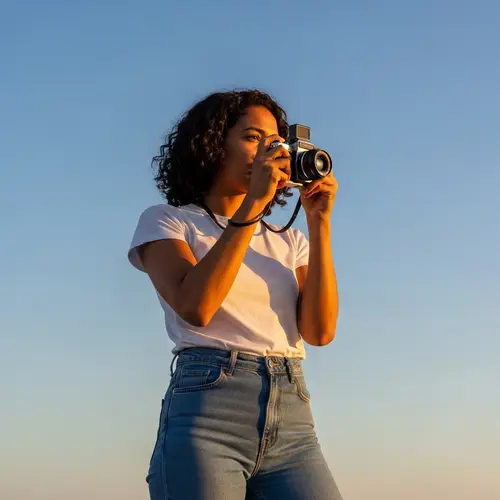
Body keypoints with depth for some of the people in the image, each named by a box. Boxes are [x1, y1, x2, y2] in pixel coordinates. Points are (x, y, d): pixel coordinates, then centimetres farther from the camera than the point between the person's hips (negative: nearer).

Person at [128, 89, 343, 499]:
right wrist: (250, 204, -10)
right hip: (205, 418, -3)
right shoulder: (166, 222, 8)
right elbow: (195, 307, -12)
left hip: (292, 424, 4)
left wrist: (319, 222, 1)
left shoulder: (288, 242, 20)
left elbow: (320, 330, 3)